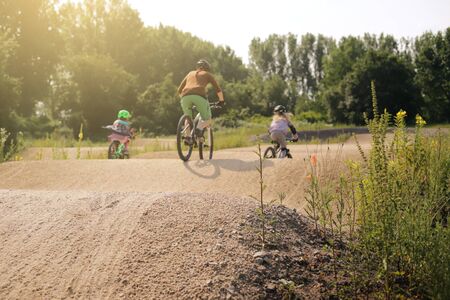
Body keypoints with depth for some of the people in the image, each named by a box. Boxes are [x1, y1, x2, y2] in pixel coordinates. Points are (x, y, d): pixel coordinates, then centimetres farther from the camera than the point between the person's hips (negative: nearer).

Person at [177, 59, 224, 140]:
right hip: (199, 96, -3)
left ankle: (187, 135, 1)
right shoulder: (207, 74, 27)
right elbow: (218, 89, 24)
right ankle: (199, 128, -18)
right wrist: (221, 101, 38)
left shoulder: (190, 74, 35)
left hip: (186, 97, 3)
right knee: (207, 120, 13)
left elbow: (179, 90, 35)